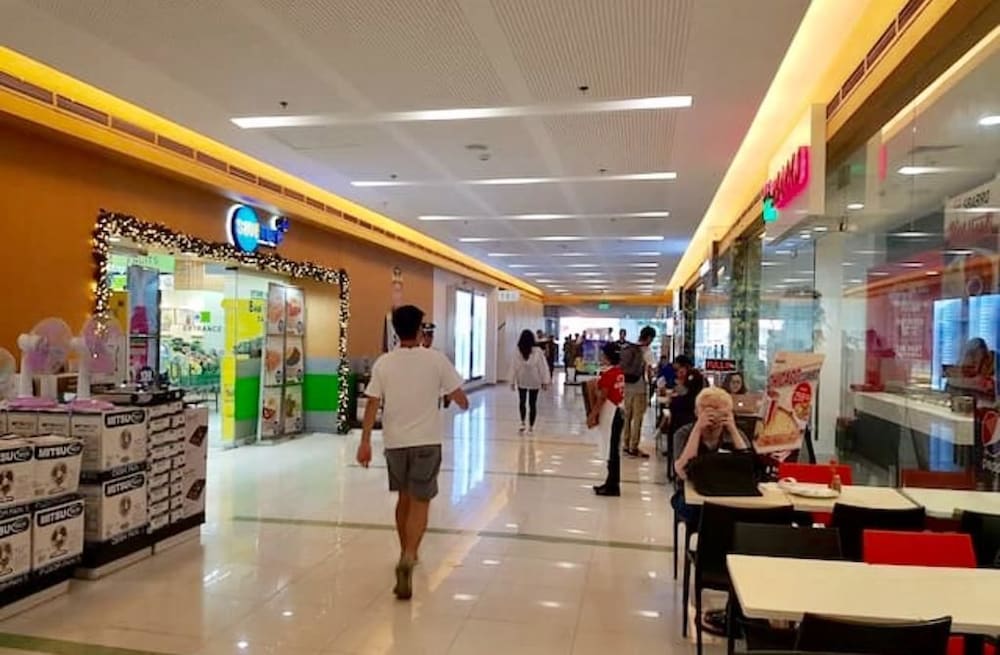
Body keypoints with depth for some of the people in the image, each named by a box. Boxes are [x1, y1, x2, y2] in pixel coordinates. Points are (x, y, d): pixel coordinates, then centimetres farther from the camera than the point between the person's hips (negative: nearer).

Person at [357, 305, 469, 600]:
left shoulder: (383, 363, -2)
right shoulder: (436, 359, -7)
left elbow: (372, 405, -3)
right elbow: (460, 398, -3)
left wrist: (365, 442, 0)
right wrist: (464, 404, 20)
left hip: (394, 441, 3)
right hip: (426, 441, -3)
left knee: (404, 498, 20)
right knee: (420, 502, 1)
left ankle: (406, 553, 35)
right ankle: (408, 557, -18)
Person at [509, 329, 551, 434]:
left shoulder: (518, 352, -13)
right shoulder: (538, 352, -14)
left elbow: (513, 367, -8)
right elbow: (543, 367, -11)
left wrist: (512, 381, -1)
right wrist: (545, 381, -5)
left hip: (521, 381, 0)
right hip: (534, 382, 0)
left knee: (522, 402, 17)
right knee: (532, 404, 8)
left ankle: (522, 423, 6)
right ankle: (531, 427, 11)